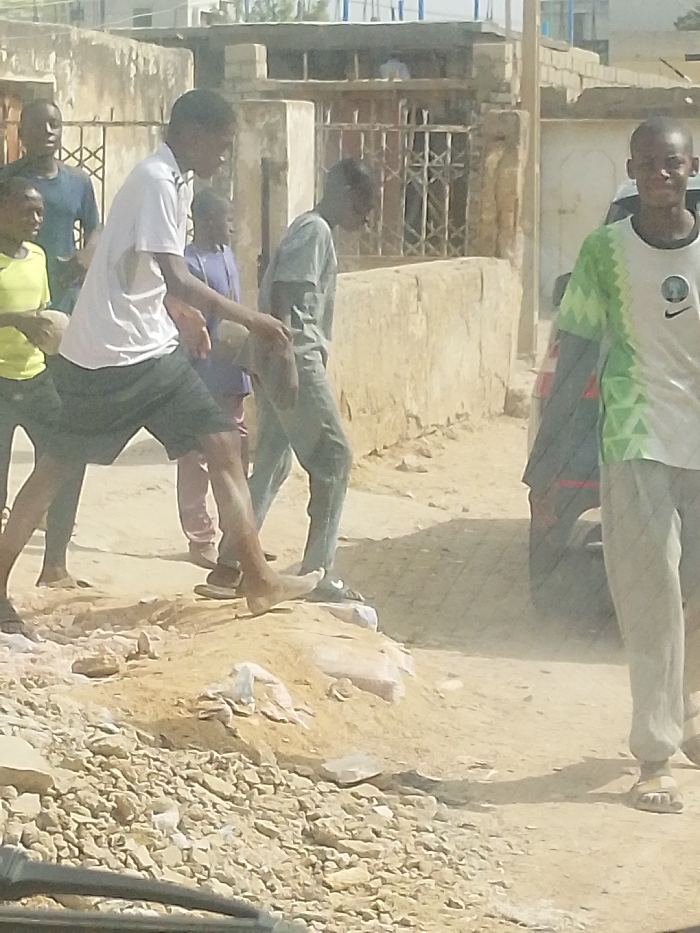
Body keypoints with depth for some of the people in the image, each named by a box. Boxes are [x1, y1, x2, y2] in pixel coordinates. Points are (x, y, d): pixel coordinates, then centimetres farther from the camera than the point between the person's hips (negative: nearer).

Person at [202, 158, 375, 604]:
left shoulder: (311, 229, 21)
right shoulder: (315, 231, -9)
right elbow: (282, 295, -19)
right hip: (295, 358, -10)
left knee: (272, 464, 11)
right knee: (334, 458, -4)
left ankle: (228, 567, 10)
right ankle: (319, 573, -2)